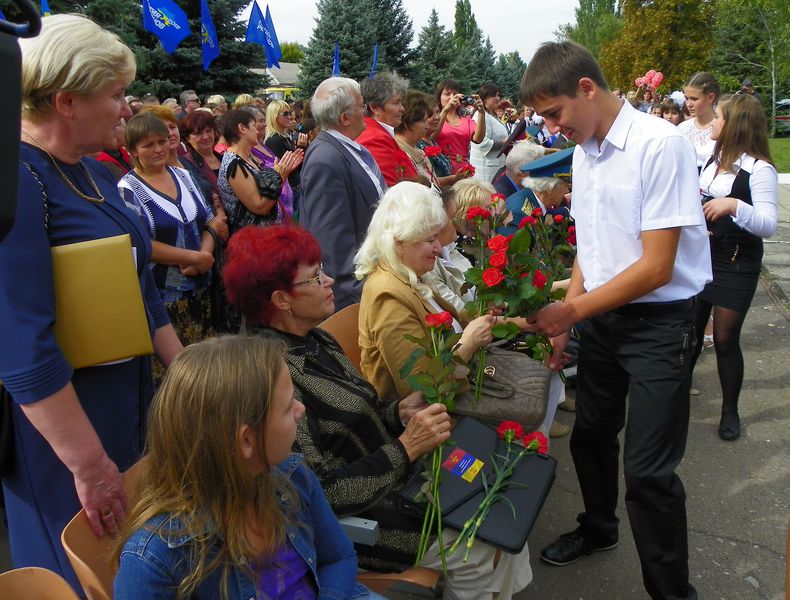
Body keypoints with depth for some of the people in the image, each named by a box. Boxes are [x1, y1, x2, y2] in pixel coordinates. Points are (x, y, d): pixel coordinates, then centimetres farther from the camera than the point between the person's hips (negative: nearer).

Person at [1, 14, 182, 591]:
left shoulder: (95, 173, 6)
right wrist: (89, 465, -22)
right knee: (83, 574, 13)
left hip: (132, 397, 8)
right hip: (59, 418, -8)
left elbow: (141, 288, 12)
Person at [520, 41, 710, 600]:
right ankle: (598, 529, 48)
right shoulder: (584, 151, 3)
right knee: (590, 435, 20)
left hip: (660, 322, -7)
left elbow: (656, 267, -21)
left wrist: (572, 310, -17)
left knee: (648, 469, -3)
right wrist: (562, 323, 5)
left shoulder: (661, 144, -19)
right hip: (602, 315, 7)